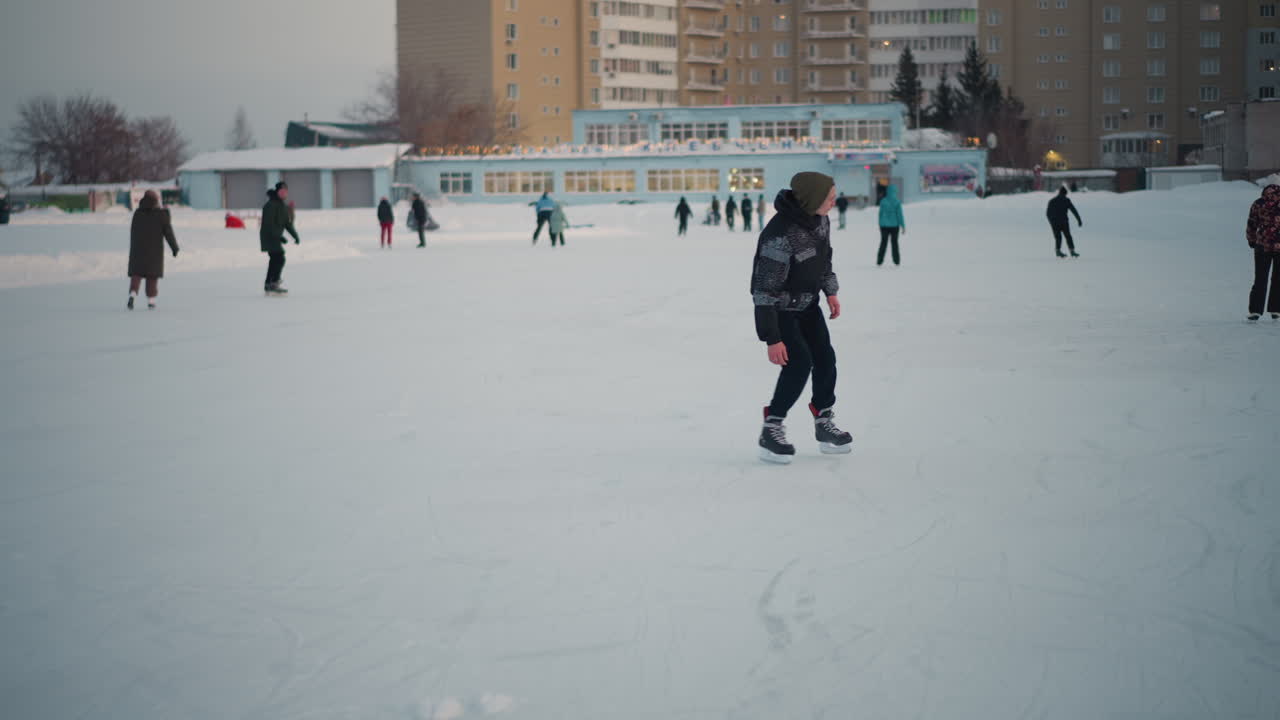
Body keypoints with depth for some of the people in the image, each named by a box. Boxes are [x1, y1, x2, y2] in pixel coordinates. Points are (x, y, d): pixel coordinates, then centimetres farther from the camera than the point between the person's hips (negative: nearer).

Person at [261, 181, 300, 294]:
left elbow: (287, 223, 15)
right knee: (279, 258, -18)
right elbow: (269, 224, -24)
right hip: (269, 237, -10)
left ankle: (268, 285, 22)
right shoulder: (271, 205, -17)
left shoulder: (283, 206, 12)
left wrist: (295, 236, 5)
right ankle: (274, 284, -18)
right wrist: (280, 237, -27)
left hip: (275, 237, 10)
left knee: (275, 260, 14)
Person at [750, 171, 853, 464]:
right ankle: (771, 431, -6)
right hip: (779, 308, -8)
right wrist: (772, 339, -29)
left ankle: (824, 423, 23)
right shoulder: (780, 236, -36)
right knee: (799, 361, -17)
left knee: (825, 358, 6)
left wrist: (831, 290, 12)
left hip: (807, 303, 8)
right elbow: (765, 292, -31)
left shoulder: (819, 219, -10)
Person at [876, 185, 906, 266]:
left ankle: (879, 260, 4)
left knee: (883, 242, 9)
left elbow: (880, 213, 0)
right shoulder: (897, 202, -10)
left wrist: (880, 224, 10)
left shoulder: (883, 201, -4)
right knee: (894, 242, 11)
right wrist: (903, 226, -4)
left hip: (884, 225, 1)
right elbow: (899, 215, -10)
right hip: (894, 225, -1)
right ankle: (896, 260, 13)